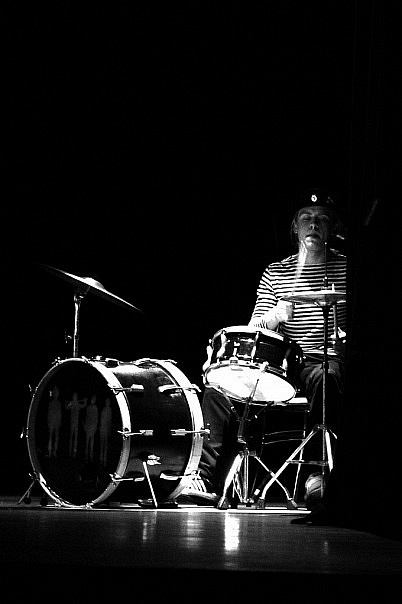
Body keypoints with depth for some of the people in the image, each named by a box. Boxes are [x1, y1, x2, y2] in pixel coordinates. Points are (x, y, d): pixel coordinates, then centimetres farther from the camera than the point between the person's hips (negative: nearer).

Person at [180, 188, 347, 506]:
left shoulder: (346, 268, 7)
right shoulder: (275, 273, 14)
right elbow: (255, 328, 6)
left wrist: (347, 335, -20)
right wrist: (274, 316, -17)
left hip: (328, 361, -3)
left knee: (324, 379, -40)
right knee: (218, 388, -16)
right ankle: (208, 481, -17)